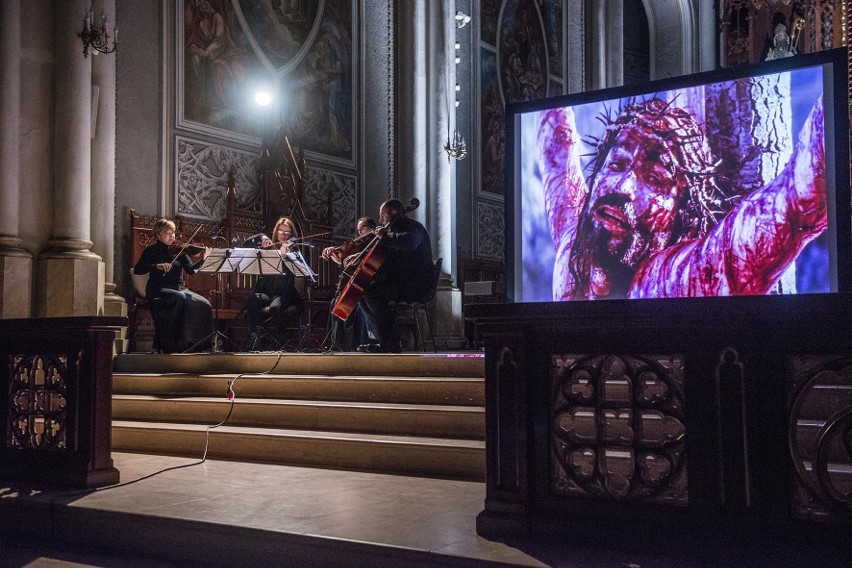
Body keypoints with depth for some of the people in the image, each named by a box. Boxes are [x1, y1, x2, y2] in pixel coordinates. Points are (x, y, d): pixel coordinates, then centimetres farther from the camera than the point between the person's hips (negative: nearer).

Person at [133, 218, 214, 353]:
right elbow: (137, 270, -4)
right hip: (159, 290, -4)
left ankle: (197, 345, -21)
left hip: (179, 289, 4)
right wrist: (156, 266, -19)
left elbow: (191, 270, 1)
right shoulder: (152, 251, 7)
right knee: (180, 299, -36)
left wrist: (204, 259, -16)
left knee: (202, 304, -25)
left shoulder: (178, 250, 14)